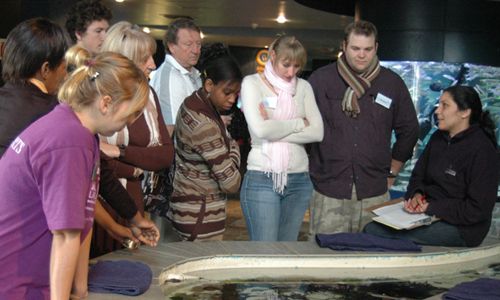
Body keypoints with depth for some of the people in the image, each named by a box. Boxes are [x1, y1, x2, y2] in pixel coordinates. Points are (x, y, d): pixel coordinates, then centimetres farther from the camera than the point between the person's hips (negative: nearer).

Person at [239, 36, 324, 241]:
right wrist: (299, 123, -4)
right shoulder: (252, 83, -1)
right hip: (262, 179, -4)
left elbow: (317, 132, -3)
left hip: (299, 179, 4)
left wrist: (275, 129, -10)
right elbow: (261, 129, -16)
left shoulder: (303, 87, 9)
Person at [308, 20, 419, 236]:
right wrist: (309, 168, 4)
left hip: (374, 193, 2)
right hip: (328, 191, -1)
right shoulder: (320, 79, 3)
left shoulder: (392, 83, 8)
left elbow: (408, 130, 18)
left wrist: (392, 171, 15)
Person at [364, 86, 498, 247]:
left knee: (379, 233, -23)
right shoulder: (438, 138, 10)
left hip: (461, 227, -8)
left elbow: (478, 209, -18)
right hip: (428, 213, 8)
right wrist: (416, 194, -5)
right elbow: (418, 175, 18)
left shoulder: (482, 151, -15)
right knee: (371, 228, -11)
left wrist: (431, 208, -19)